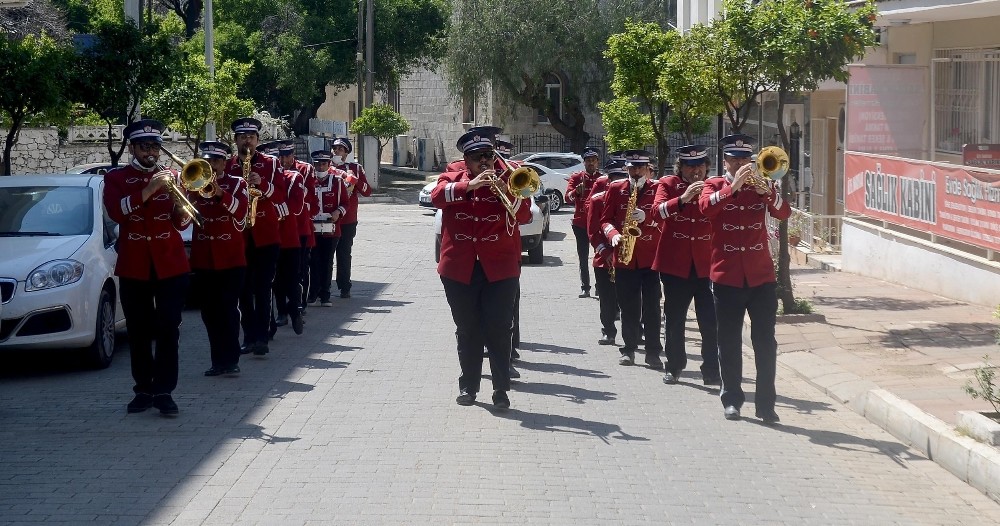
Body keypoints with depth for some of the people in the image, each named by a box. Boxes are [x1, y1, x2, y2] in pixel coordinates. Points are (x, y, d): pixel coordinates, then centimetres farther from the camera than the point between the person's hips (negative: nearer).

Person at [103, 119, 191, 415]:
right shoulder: (116, 179, 4)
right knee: (138, 331, 5)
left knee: (168, 330, -4)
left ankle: (164, 391, -2)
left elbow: (182, 223, 3)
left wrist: (182, 209, -20)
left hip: (171, 264, 1)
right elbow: (116, 212, -15)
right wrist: (149, 190, -25)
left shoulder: (171, 177, 9)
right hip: (134, 266, 0)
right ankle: (143, 389, 14)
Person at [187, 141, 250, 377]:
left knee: (228, 309, -6)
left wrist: (219, 193, -28)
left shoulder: (237, 184, 3)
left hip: (230, 258, -3)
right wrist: (193, 193, -13)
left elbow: (240, 210, -15)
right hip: (203, 259, 4)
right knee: (209, 313, 5)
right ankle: (218, 360, 12)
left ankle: (231, 360, -1)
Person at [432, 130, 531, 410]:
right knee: (467, 331, 9)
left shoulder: (505, 182, 7)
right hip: (460, 269, 1)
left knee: (499, 331, -3)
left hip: (499, 268, -1)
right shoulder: (453, 179, 7)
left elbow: (524, 216, -6)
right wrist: (470, 185, -29)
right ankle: (469, 386, 20)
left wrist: (506, 193, -22)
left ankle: (501, 389, 3)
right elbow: (437, 195, -17)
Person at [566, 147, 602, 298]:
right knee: (583, 257, 5)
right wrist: (577, 191, -27)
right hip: (580, 223, 1)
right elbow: (568, 197, -7)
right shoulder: (576, 177, 4)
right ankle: (585, 288, 10)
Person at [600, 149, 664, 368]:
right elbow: (605, 219, 6)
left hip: (651, 256, -1)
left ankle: (653, 352, 1)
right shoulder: (615, 189, 7)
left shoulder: (658, 189, 3)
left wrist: (646, 217, -21)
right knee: (628, 307, 6)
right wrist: (613, 234, -14)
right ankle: (629, 349, 15)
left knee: (651, 307, -2)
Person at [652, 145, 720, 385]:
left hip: (706, 264, 1)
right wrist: (683, 199, -32)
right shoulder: (668, 184, 1)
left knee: (710, 321, -5)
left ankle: (711, 371, 2)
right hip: (675, 263, -1)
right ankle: (674, 367, 23)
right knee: (675, 319, 9)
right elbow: (658, 210, -18)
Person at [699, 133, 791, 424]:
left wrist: (767, 192, -24)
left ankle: (766, 403, 3)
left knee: (765, 342, -1)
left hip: (761, 276, 1)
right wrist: (733, 186, -30)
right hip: (726, 277, -1)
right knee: (729, 343, 5)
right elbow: (706, 207, -19)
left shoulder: (761, 185, 9)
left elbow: (784, 213, -6)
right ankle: (732, 399, 16)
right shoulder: (714, 185, 3)